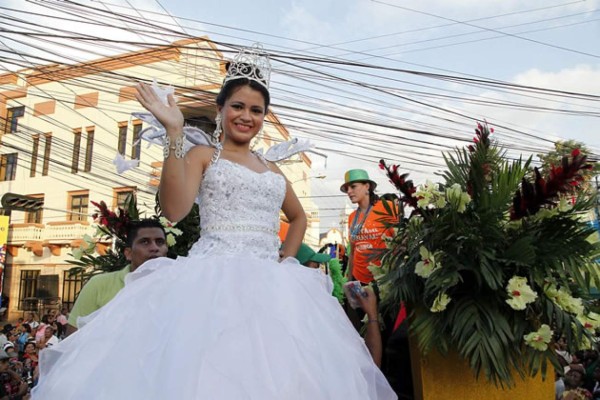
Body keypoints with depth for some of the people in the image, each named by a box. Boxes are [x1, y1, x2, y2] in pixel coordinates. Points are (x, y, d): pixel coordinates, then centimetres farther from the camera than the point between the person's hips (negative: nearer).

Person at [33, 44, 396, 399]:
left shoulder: (271, 169, 20)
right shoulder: (203, 155, 6)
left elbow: (299, 217, 32)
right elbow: (174, 209, -12)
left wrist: (287, 260, 14)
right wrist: (175, 134, -14)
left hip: (269, 282, 5)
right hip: (214, 275, -4)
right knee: (204, 368, -14)